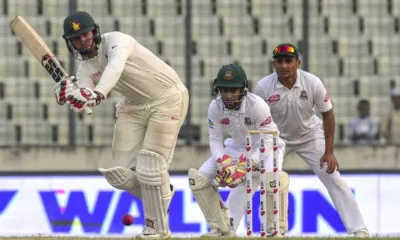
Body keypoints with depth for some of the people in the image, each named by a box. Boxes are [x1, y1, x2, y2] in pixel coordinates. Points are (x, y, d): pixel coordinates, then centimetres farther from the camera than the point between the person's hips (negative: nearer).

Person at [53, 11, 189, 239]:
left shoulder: (115, 40, -19)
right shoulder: (85, 67, 1)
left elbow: (115, 66, -42)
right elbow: (87, 104, -12)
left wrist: (98, 93, -58)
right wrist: (70, 94, -35)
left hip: (167, 98, -7)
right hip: (134, 107, 7)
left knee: (150, 167, -13)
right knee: (118, 173, 0)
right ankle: (161, 194, 27)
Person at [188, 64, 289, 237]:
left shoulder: (257, 105, -31)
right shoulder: (215, 107, -19)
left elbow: (267, 141, -28)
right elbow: (215, 140, -10)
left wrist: (244, 166, -37)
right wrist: (224, 163, -30)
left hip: (265, 148, -5)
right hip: (237, 147, 5)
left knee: (273, 178, -37)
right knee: (199, 178, -9)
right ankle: (222, 228, 7)